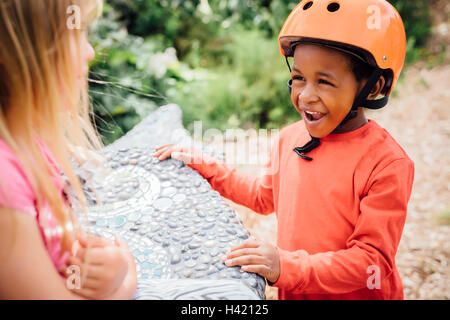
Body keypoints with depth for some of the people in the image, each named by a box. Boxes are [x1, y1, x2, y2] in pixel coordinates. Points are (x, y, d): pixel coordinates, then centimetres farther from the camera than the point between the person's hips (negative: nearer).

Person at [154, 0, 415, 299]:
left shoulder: (388, 164, -23)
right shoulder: (290, 138, -6)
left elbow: (372, 259, -22)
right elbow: (265, 196, 11)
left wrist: (287, 267, -32)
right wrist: (201, 164, 6)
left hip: (358, 294, -4)